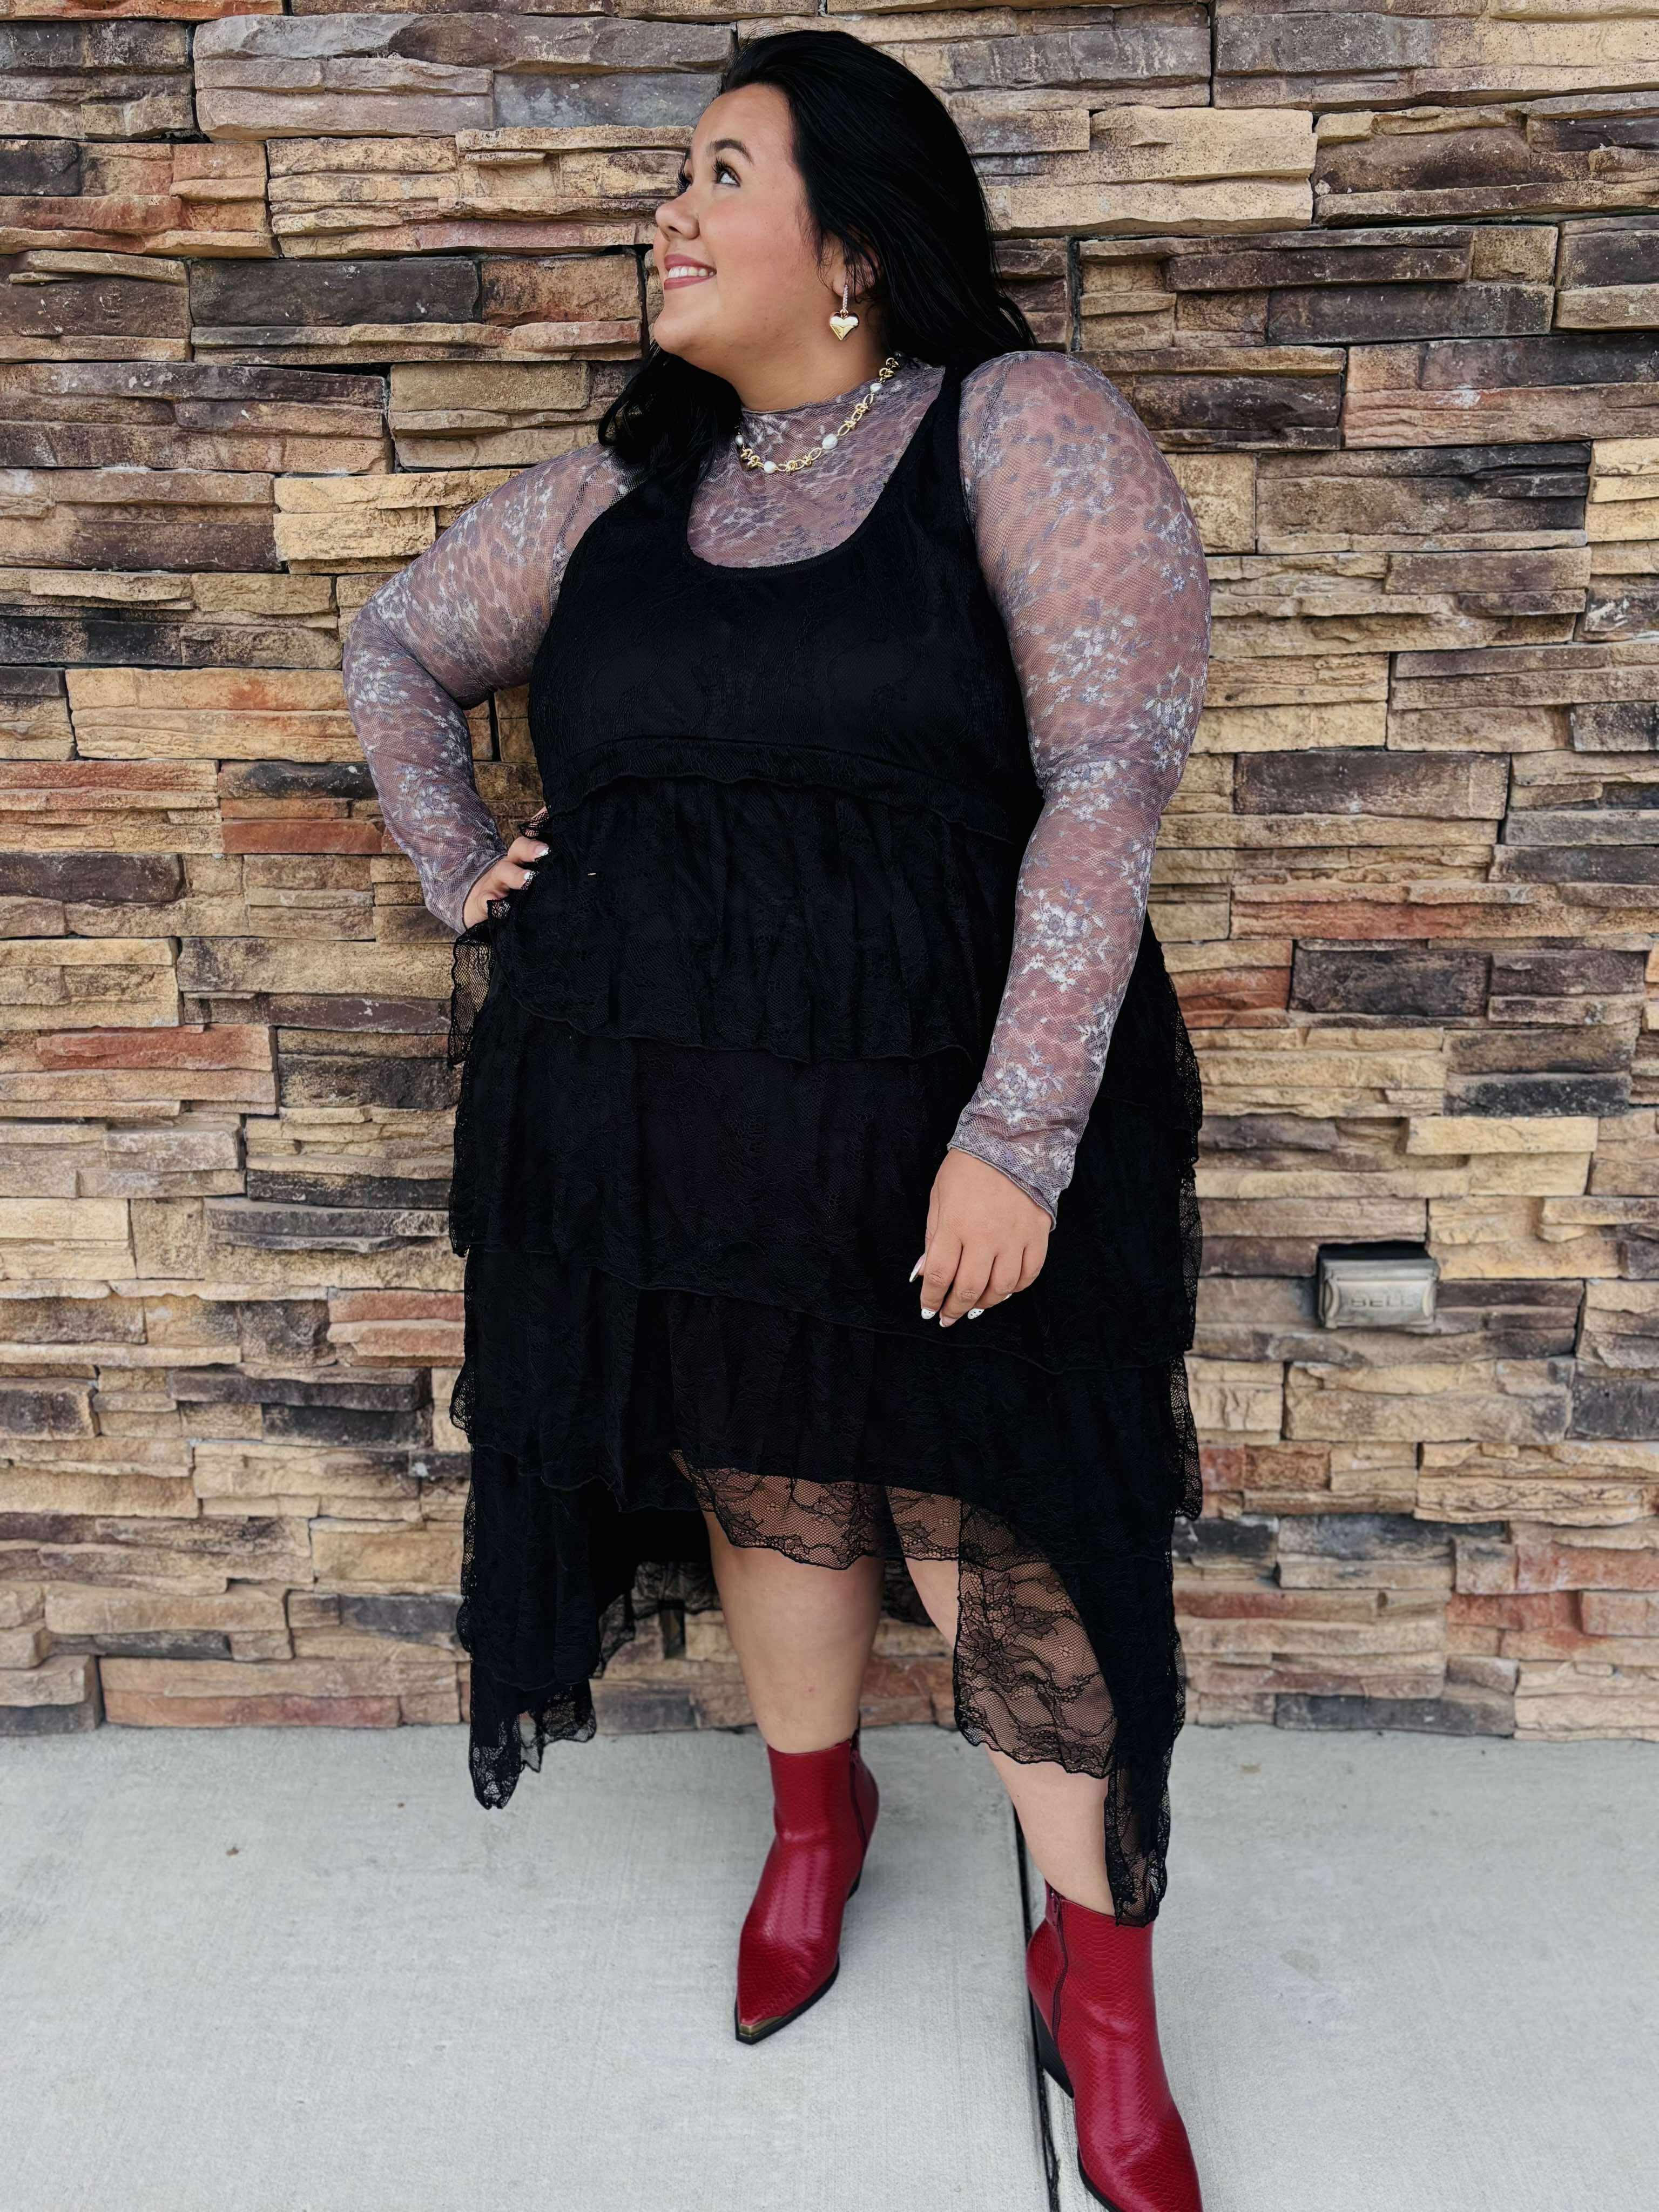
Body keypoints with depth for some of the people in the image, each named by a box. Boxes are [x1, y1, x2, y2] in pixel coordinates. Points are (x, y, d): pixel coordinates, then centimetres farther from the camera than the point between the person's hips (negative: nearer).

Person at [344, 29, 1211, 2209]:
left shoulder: (1025, 426, -5)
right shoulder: (624, 487, 9)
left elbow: (1112, 778, -15)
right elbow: (394, 643, 24)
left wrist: (1020, 1134, -22)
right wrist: (459, 872, 10)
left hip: (942, 1131, -4)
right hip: (650, 1130, 5)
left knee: (998, 1542, 5)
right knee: (761, 1486, 19)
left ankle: (1099, 1968, 30)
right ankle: (817, 1815, 47)